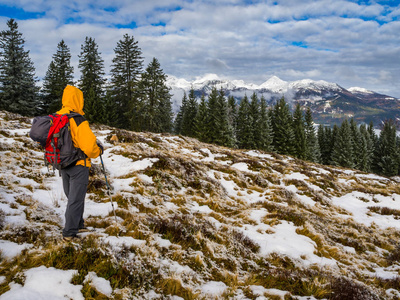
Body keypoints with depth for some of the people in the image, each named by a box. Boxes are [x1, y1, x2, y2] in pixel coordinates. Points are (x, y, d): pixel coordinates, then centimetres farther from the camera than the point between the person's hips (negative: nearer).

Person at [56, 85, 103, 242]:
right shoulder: (78, 120, -21)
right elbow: (88, 145, -24)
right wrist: (98, 151, -4)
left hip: (62, 164, 8)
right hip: (78, 165, -8)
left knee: (72, 197, 21)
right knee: (76, 199, 2)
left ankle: (78, 225, 35)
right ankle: (69, 233, 7)